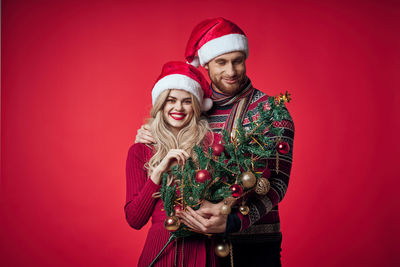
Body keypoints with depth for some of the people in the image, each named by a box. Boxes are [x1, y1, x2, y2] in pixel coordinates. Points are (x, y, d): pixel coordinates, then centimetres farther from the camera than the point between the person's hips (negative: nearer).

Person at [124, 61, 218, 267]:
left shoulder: (209, 143, -1)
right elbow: (134, 219, -3)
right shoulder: (140, 151, 3)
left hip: (202, 250, 0)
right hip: (160, 249, 1)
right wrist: (159, 171, -11)